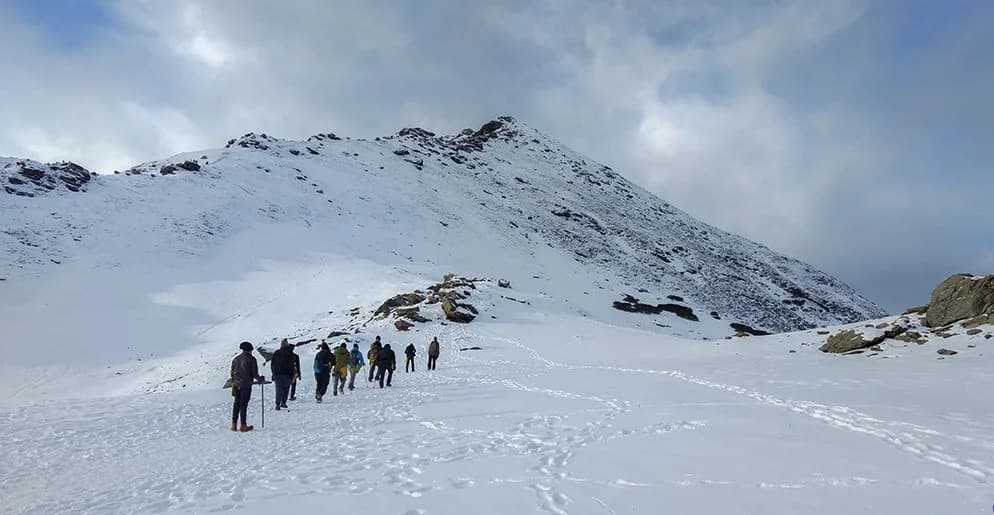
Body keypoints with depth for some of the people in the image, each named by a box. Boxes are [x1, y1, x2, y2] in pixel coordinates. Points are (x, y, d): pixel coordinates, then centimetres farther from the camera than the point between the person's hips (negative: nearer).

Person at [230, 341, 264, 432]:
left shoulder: (236, 359, 9)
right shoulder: (251, 359, -7)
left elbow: (232, 373, 14)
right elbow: (254, 373, -7)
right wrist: (260, 379, 10)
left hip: (236, 385, 5)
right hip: (246, 385, -5)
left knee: (236, 404, 12)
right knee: (243, 405, -2)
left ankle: (234, 424, 13)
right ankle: (243, 425, 2)